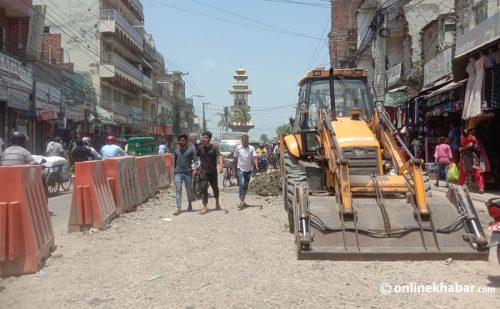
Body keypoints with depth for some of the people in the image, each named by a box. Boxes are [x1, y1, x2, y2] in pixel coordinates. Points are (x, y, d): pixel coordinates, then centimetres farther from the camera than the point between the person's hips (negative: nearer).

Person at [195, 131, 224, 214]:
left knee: (215, 188, 16)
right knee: (203, 188, -13)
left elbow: (219, 156, -19)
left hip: (213, 171, 0)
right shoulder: (200, 148, 1)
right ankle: (205, 207, -11)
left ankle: (217, 203, 40)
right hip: (203, 171, 1)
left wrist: (221, 166, -35)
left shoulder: (214, 147, -7)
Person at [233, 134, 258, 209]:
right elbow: (235, 159, 5)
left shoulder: (251, 148, -1)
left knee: (246, 186, 12)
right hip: (240, 169, -3)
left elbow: (254, 158, -9)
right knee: (242, 184, -18)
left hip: (248, 170, 3)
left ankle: (242, 201, 25)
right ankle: (241, 202, -22)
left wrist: (256, 166, -26)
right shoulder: (238, 148, -2)